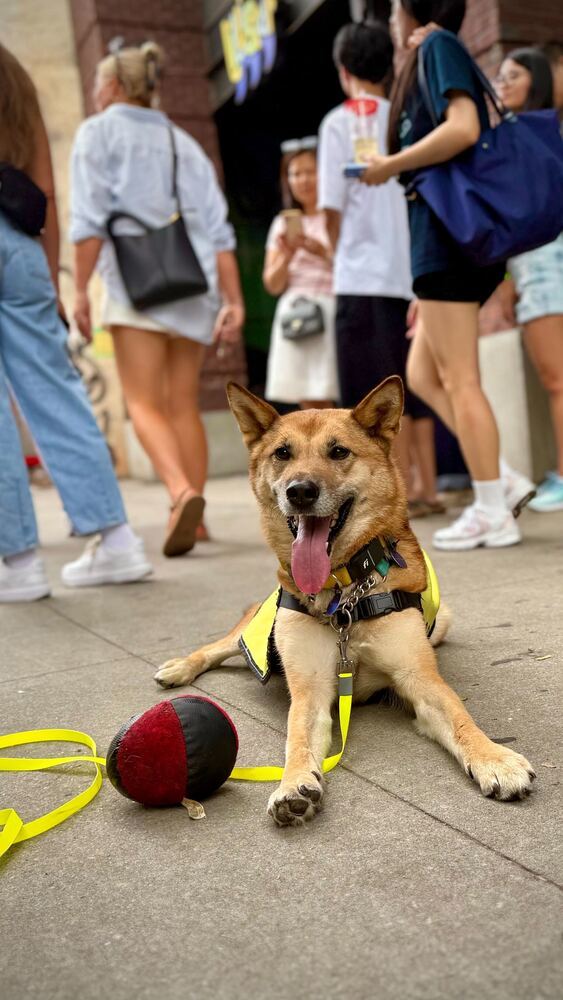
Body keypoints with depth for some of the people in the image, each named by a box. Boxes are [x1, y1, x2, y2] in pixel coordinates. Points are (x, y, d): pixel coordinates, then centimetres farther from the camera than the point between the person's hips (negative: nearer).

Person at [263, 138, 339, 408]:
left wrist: (322, 251, -15)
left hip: (331, 312, -4)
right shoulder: (283, 223, 16)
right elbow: (273, 285, 11)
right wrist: (287, 254, -5)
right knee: (310, 403, 5)